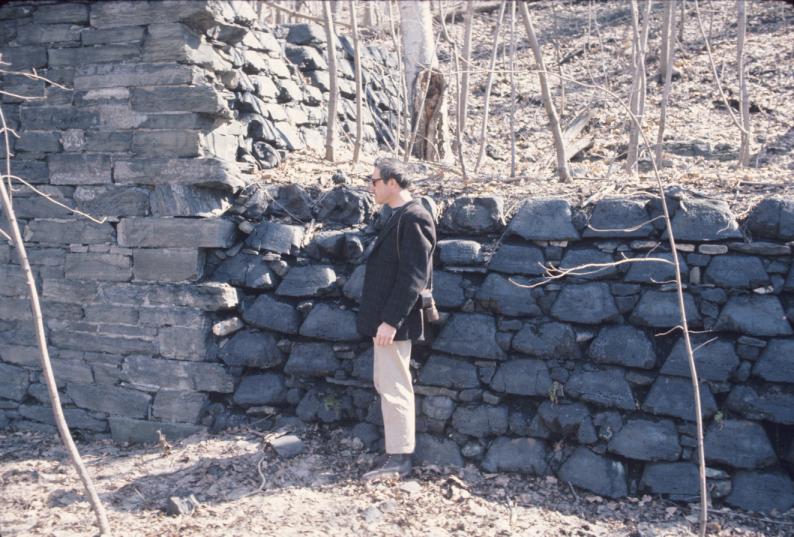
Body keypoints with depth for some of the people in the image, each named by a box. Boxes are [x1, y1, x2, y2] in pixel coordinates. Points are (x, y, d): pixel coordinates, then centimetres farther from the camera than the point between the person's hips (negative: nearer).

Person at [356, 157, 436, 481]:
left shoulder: (413, 218, -16)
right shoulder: (399, 217, 15)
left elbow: (413, 276, -22)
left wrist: (391, 320, -23)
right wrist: (382, 318, 17)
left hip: (394, 321, -10)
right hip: (385, 317, 10)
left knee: (394, 387, -4)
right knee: (386, 384, 17)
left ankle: (399, 459, 5)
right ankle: (396, 447, 28)